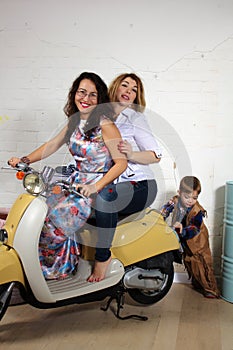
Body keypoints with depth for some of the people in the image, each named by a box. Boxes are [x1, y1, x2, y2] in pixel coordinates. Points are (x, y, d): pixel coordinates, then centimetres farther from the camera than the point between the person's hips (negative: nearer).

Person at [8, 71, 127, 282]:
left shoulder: (105, 125, -15)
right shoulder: (75, 121, 6)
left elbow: (121, 162, -19)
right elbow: (53, 145, 15)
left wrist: (96, 186, -32)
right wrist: (25, 160, 2)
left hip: (103, 185, -6)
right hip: (78, 183, 7)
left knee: (103, 200, -38)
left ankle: (102, 256, -14)